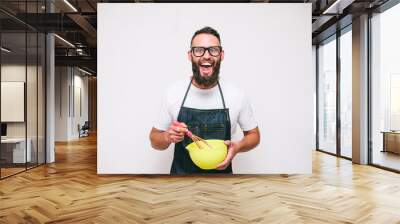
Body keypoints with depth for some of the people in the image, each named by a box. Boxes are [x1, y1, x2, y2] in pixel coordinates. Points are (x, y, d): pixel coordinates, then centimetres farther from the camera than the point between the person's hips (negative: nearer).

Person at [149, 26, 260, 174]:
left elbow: (253, 134, 3)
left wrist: (237, 147, -17)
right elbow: (155, 140, -1)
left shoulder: (236, 95, -11)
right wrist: (168, 137, -22)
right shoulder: (173, 93, -10)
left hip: (221, 173, 0)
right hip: (181, 173, 0)